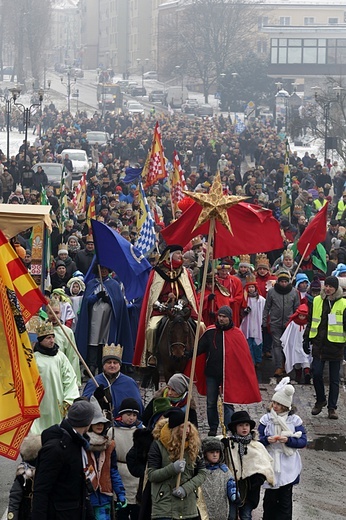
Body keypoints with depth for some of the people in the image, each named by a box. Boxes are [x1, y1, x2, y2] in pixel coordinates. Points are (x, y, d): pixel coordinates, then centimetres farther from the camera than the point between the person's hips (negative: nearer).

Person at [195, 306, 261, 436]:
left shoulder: (237, 334, -4)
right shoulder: (210, 332, 2)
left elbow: (245, 356, -2)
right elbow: (200, 348, 5)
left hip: (228, 375, -3)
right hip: (211, 373, 3)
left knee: (228, 403, -6)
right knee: (211, 403, 11)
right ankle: (213, 428, 25)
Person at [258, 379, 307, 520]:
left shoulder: (294, 420, -2)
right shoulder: (266, 419, 1)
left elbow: (303, 441, -4)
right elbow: (258, 439, 2)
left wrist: (288, 440, -20)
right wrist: (267, 440, -19)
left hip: (288, 465, -1)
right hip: (270, 464, 1)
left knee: (285, 499, 2)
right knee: (270, 497, 8)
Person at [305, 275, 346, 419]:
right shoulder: (317, 301, 6)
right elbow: (310, 321, 15)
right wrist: (307, 337, 12)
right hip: (319, 343, 2)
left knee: (334, 378, 4)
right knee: (316, 373, -3)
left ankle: (332, 407, 12)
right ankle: (320, 400, 20)